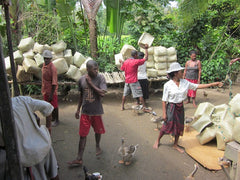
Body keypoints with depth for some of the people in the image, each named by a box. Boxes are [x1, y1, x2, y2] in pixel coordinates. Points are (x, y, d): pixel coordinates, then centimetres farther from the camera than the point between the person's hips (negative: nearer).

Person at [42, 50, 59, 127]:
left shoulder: (52, 68, -24)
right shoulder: (44, 65, 2)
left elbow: (54, 83, -23)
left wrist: (51, 94, -23)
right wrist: (43, 88, 20)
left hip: (51, 90, -8)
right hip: (45, 89, 8)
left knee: (54, 106, 7)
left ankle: (56, 120, 23)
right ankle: (53, 117, 39)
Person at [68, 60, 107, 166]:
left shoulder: (100, 78, -10)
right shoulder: (82, 79, -1)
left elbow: (102, 93, -23)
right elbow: (81, 96, 10)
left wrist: (91, 83, -21)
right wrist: (78, 109, 12)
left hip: (96, 111, -1)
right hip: (85, 111, 1)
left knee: (98, 131, 18)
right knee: (83, 135, 3)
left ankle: (97, 146, 47)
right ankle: (79, 159, 11)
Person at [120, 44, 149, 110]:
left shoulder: (125, 62, 3)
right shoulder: (136, 61, -14)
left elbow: (122, 69, 17)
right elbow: (146, 58, -11)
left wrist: (121, 63, 35)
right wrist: (146, 49, -3)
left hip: (127, 81, 6)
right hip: (134, 81, -6)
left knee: (125, 94, 14)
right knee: (140, 94, 2)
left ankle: (122, 107, 17)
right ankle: (144, 107, 7)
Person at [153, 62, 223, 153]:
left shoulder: (185, 82, -1)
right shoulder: (167, 85, -15)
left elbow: (197, 86, 4)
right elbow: (164, 100, -12)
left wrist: (213, 84, 1)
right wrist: (164, 113, -13)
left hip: (180, 107, 5)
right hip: (171, 107, -5)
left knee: (179, 127, 13)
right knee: (167, 126, 3)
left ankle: (175, 144, 33)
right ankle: (158, 141, 28)